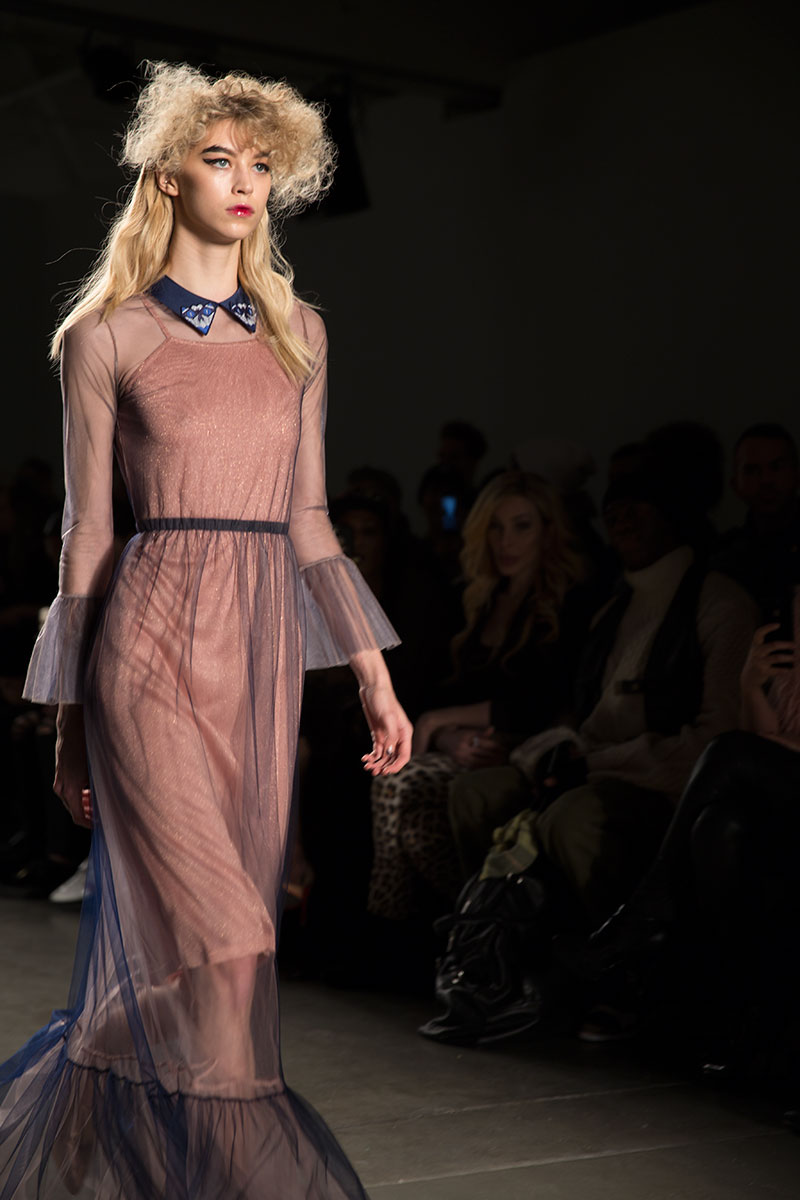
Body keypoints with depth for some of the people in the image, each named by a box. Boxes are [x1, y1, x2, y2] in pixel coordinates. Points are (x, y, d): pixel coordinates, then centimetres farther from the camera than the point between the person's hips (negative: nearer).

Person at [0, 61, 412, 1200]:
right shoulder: (106, 336, 2)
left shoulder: (296, 330, 14)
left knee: (157, 949, 8)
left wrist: (374, 676, 9)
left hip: (265, 649, 5)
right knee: (221, 941, -13)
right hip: (155, 641, -4)